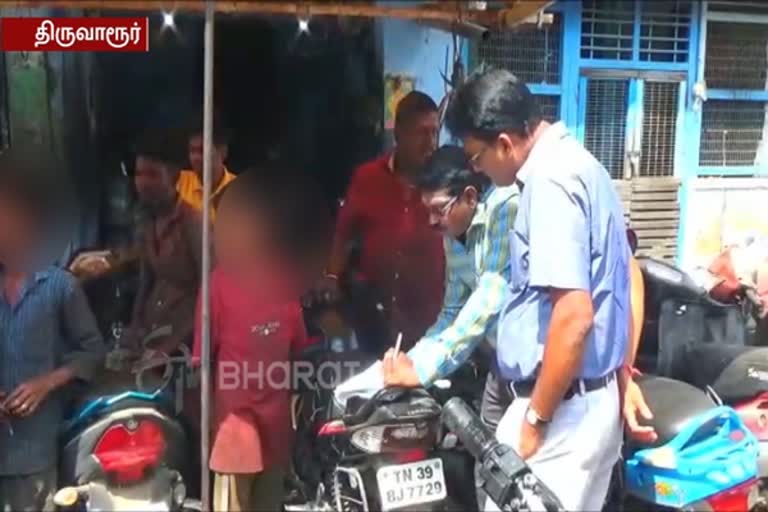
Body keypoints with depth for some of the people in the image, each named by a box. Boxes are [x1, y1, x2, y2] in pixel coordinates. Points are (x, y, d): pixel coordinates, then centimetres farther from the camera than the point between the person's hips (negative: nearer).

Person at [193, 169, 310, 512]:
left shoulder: (287, 278, 5)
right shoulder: (221, 280, -8)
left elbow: (299, 344, 10)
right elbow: (203, 352, -7)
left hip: (277, 411, 5)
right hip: (235, 410, -4)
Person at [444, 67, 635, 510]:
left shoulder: (550, 179, -19)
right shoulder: (579, 162, 12)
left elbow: (574, 317, -27)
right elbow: (627, 277, 19)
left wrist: (535, 419, -18)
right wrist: (620, 381, 23)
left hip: (564, 408, -10)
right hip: (595, 399, 10)